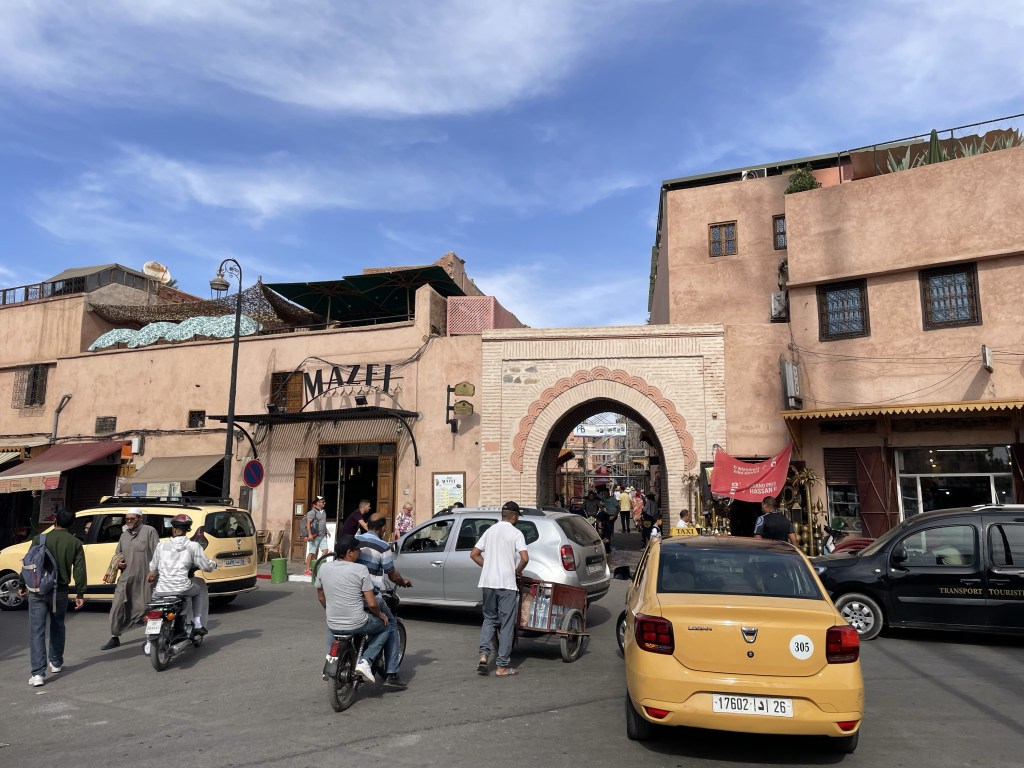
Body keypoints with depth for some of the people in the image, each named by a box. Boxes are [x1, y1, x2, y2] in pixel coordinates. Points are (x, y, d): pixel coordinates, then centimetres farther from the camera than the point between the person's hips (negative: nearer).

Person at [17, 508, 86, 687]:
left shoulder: (40, 539, -5)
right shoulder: (75, 543, -1)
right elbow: (79, 570, -3)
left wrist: (22, 585, 11)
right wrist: (80, 594, 2)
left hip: (38, 591, -2)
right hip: (60, 591, 2)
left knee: (37, 630, -1)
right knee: (57, 627, 21)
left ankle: (38, 673, -8)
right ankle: (56, 663, 34)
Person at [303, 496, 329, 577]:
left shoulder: (323, 512, 14)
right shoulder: (312, 512, -11)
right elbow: (308, 523, -17)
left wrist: (326, 531, 22)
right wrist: (309, 534, -24)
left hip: (322, 536, 7)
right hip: (314, 536, -7)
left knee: (325, 550, -1)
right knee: (312, 553, -2)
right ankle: (307, 570, 5)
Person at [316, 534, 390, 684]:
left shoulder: (323, 568, -2)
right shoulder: (360, 570, -15)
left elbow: (321, 597, 12)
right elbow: (372, 604, -14)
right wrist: (380, 615, 6)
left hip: (333, 624, 5)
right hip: (357, 624, -5)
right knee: (384, 627, 21)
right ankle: (365, 661, 4)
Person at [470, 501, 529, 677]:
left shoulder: (490, 530, 11)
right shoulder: (515, 533, -5)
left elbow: (474, 554, 12)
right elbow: (525, 558, -17)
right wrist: (518, 571, 1)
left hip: (488, 582, 5)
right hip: (507, 583, -5)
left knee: (489, 618, 19)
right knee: (506, 624, 4)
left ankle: (484, 654, 2)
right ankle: (503, 666, 7)